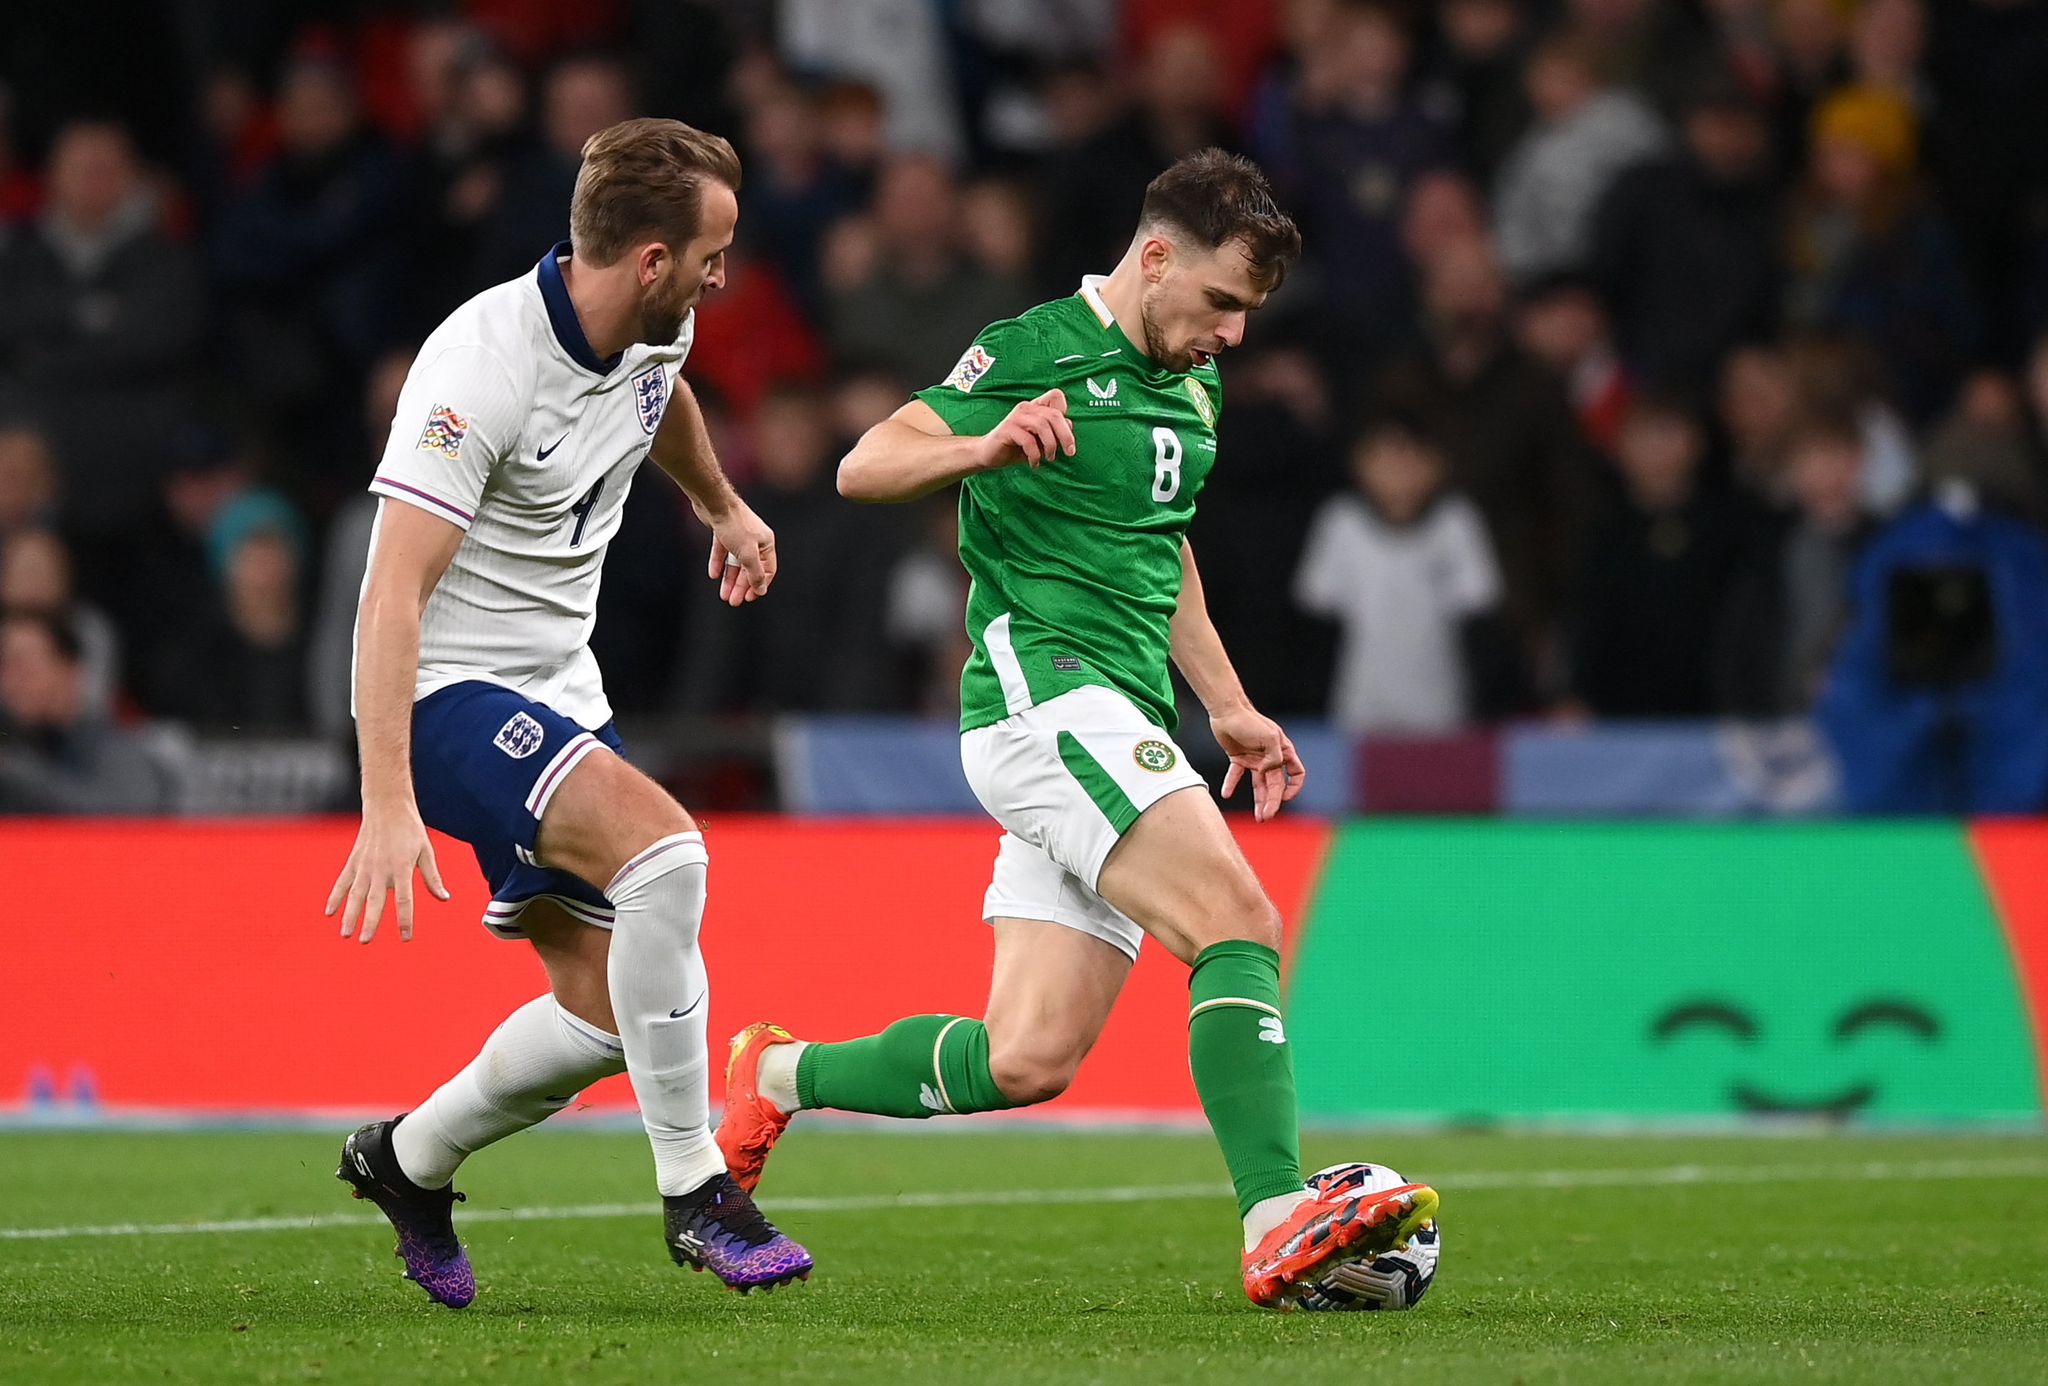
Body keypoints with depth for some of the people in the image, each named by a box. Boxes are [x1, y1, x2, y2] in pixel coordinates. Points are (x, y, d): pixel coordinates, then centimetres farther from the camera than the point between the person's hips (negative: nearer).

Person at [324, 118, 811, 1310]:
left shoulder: (651, 331, -1)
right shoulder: (483, 368, -25)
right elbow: (393, 594, -29)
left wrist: (723, 506, 45)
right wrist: (388, 804, -35)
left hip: (557, 690, 9)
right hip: (451, 691, -9)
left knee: (609, 1012, 5)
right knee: (664, 846, -30)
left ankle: (406, 1163, 30)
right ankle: (695, 1190, -20)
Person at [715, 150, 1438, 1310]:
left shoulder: (1194, 387, 20)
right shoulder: (1034, 352, -5)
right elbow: (865, 467, -12)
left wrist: (1229, 707, 32)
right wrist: (984, 447, -31)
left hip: (1122, 726, 9)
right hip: (1044, 688, -9)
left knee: (1028, 1061, 2)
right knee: (1240, 922, -24)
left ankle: (783, 1076, 22)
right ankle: (1280, 1228, -31)